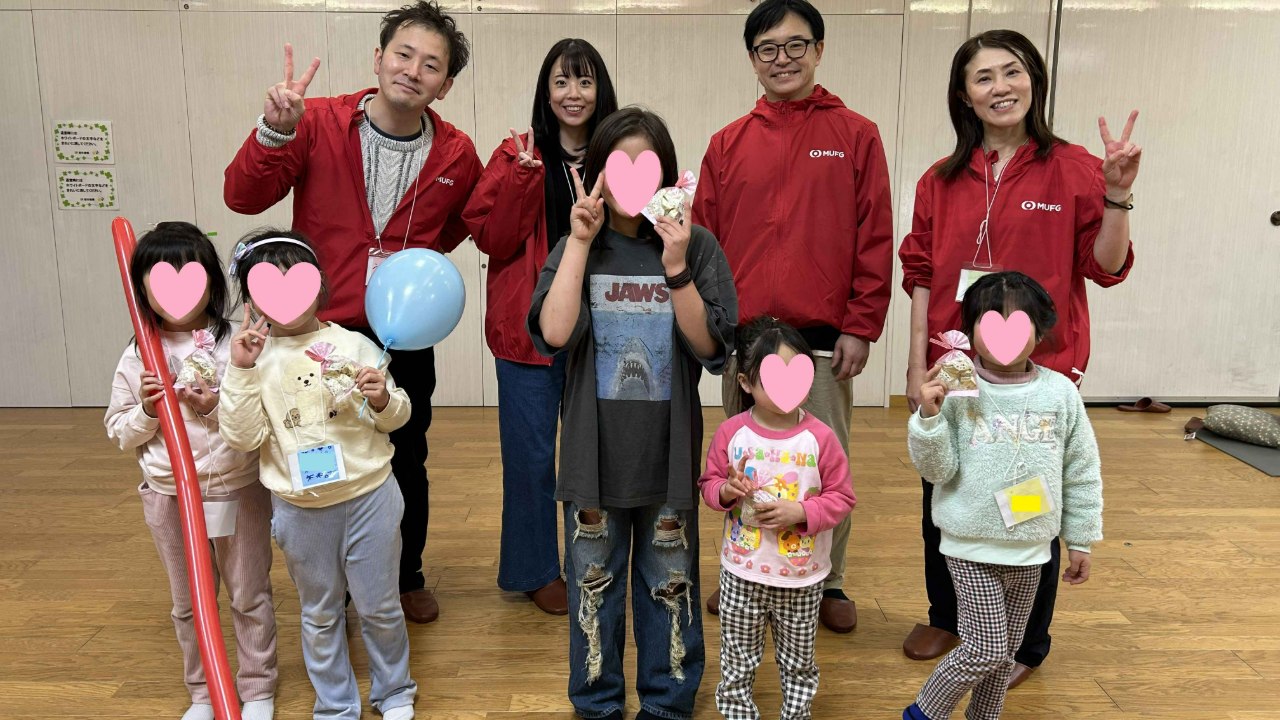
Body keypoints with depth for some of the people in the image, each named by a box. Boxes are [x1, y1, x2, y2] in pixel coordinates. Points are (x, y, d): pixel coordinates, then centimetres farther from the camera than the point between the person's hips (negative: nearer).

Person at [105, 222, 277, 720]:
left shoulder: (235, 343, -10)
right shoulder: (137, 357, -1)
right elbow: (119, 433, 4)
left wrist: (217, 408, -23)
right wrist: (146, 409, -14)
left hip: (237, 490, -3)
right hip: (168, 496, 3)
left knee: (249, 596, 12)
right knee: (188, 603, 18)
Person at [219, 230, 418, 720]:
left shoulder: (353, 345, -4)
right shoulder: (254, 358, -4)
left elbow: (396, 417, 3)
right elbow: (242, 436, -13)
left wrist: (384, 401, -19)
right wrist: (241, 371, -20)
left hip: (368, 496, 0)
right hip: (300, 509, 1)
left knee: (379, 606, 12)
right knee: (319, 613, 17)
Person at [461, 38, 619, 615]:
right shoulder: (517, 155, -2)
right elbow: (491, 238, -9)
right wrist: (524, 177, -20)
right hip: (529, 331, -2)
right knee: (531, 455, 5)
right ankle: (533, 571, 24)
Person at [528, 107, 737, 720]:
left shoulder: (697, 246, -3)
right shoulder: (577, 247, 0)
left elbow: (711, 347, -12)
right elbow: (553, 334, -17)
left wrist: (675, 269, -23)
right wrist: (581, 240, -16)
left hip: (668, 455, 0)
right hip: (594, 455, 1)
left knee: (670, 586, 13)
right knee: (593, 584, 14)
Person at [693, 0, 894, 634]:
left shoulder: (856, 136, 1)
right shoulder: (728, 144, 7)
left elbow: (875, 239, -2)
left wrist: (860, 327, -6)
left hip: (824, 340, -2)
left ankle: (828, 582, 25)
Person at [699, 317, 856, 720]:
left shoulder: (819, 437, -12)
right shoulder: (731, 433, -8)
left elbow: (841, 497, -7)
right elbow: (709, 484, 3)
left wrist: (799, 511, -21)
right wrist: (725, 491, -19)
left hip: (802, 577, 0)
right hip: (742, 573, 1)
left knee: (799, 664, 19)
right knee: (737, 664, 15)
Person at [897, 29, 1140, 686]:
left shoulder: (1072, 169, -3)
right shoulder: (942, 181, 6)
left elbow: (1106, 268, -4)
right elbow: (922, 278, 6)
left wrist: (1117, 195, -18)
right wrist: (918, 364, 2)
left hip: (1040, 372, -3)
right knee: (944, 501, 13)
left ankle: (1026, 646, 29)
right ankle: (945, 618, 37)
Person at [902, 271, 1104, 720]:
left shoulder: (1060, 393, -3)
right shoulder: (956, 391, -13)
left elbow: (1082, 473, 6)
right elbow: (936, 470, -12)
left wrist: (1081, 541, 9)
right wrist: (928, 417, -27)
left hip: (1030, 550, 4)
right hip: (971, 547, -4)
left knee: (1006, 653, 16)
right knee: (986, 650, -3)